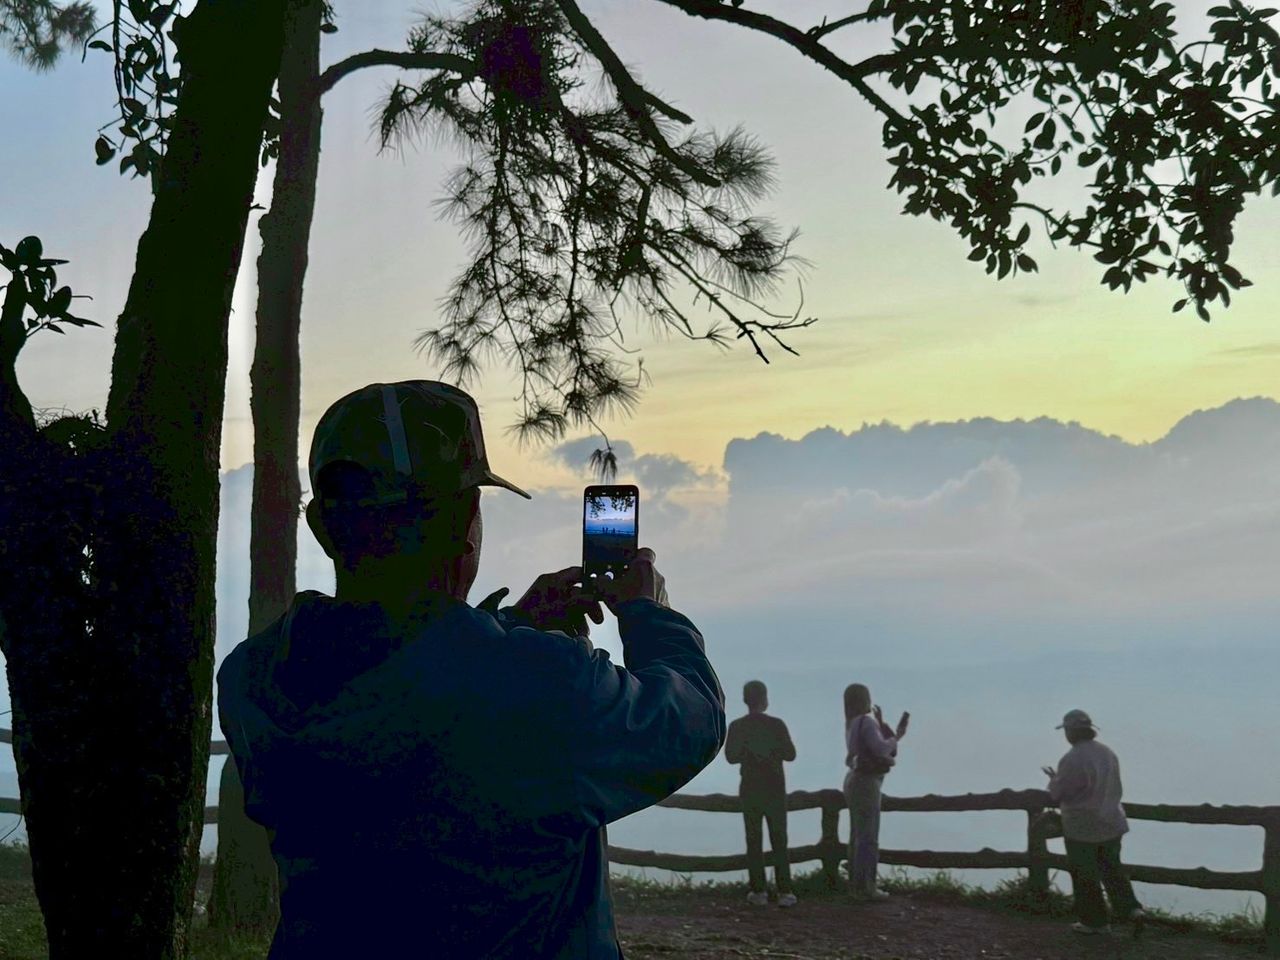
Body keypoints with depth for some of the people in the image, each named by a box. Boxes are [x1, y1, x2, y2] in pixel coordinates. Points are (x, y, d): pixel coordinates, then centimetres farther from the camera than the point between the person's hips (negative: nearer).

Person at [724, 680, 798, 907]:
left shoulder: (736, 727, -5)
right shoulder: (776, 725, -9)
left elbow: (731, 756, -1)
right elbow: (790, 754, -5)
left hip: (750, 789, 1)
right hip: (775, 789, -1)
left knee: (754, 840, 6)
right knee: (779, 840, 3)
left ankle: (758, 891, 4)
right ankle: (784, 892, -2)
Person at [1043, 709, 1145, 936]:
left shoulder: (1072, 760, -23)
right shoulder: (1107, 753, 2)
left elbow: (1059, 794, -16)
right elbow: (1114, 788, 13)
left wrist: (1053, 780, 5)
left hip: (1082, 828, -7)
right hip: (1110, 822, 7)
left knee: (1085, 876, 8)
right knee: (1112, 870, 18)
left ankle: (1095, 921, 16)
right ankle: (1131, 909, 4)